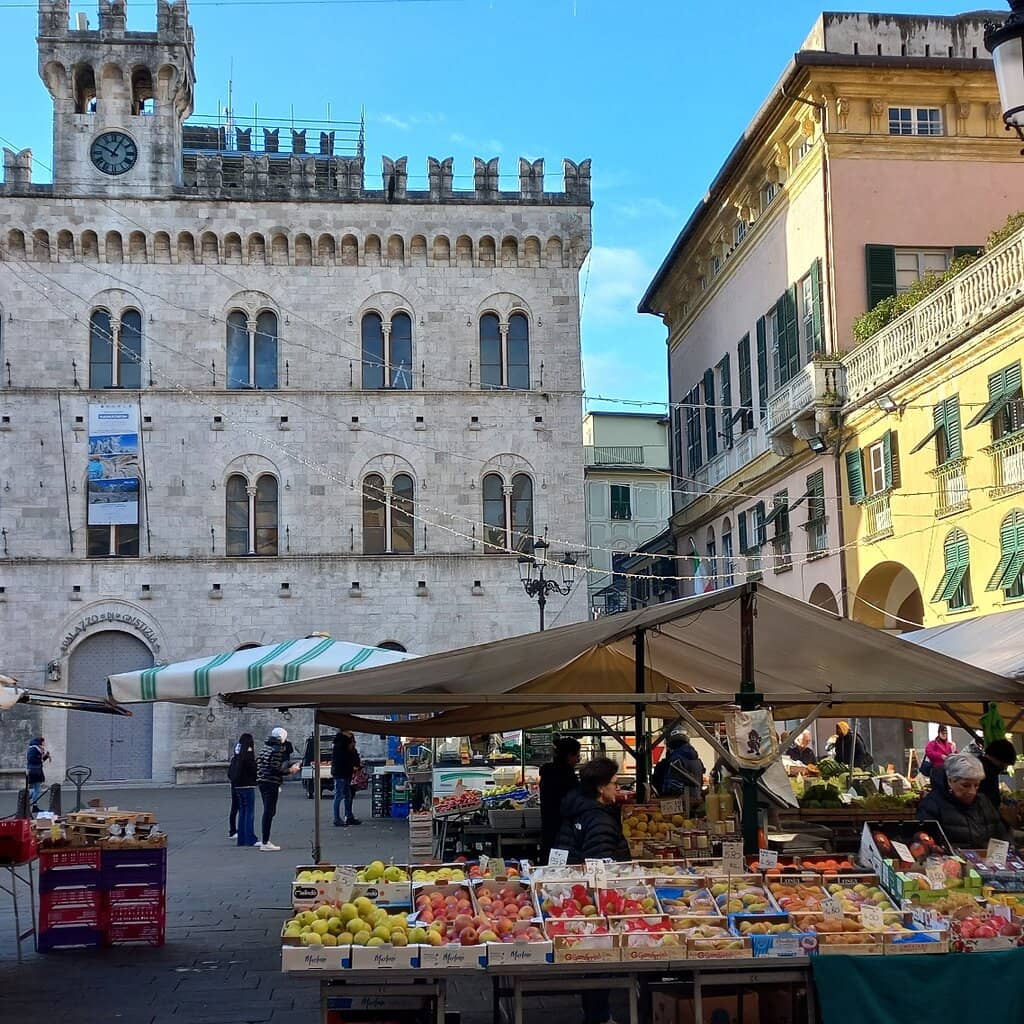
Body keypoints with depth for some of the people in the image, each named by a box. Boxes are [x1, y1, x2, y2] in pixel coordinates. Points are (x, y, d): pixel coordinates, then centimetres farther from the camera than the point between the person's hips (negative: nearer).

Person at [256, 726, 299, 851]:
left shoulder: (265, 747, 12)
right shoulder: (277, 750, -16)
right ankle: (265, 843, -3)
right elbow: (276, 770, -21)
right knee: (269, 812, -5)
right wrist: (290, 771, -9)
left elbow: (258, 763, 15)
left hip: (262, 782, 9)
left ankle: (263, 839, 24)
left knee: (268, 811, 19)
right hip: (271, 783, -9)